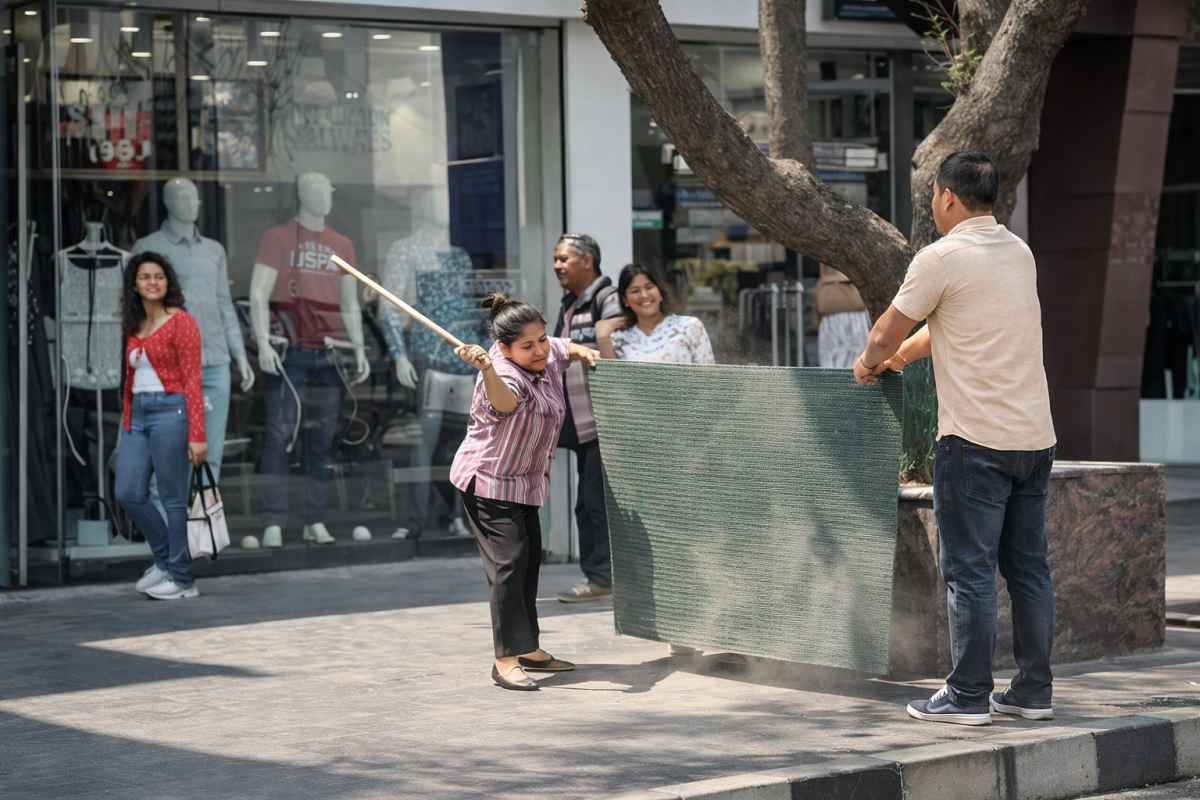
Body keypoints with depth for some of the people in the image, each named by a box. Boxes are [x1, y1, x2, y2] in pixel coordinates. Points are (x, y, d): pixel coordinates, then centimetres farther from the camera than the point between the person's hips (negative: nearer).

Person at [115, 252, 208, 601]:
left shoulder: (181, 321, -5)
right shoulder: (134, 328, 14)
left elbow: (193, 380, -10)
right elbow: (130, 380, 17)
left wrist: (196, 435, -15)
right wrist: (127, 425, 11)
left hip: (170, 410, -7)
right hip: (138, 415, 7)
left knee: (173, 498, -2)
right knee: (128, 493, 0)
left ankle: (182, 578, 7)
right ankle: (165, 558, 18)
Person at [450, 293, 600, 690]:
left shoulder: (549, 357, -3)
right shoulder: (505, 373, -28)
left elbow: (564, 348, 24)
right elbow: (504, 401, -54)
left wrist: (583, 352, 4)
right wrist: (486, 369, -72)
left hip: (523, 482, 10)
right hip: (489, 482, -9)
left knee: (530, 560, 15)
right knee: (508, 561, -17)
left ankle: (529, 649, 26)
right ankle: (506, 659, -17)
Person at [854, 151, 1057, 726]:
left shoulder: (941, 258, -9)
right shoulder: (1019, 254, 14)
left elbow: (884, 337, -1)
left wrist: (868, 364, 20)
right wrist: (902, 354, 36)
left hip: (976, 441, -7)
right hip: (1035, 437, 7)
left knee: (969, 570, -2)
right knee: (1028, 566, 11)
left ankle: (968, 697, 1)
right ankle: (1033, 692, 15)